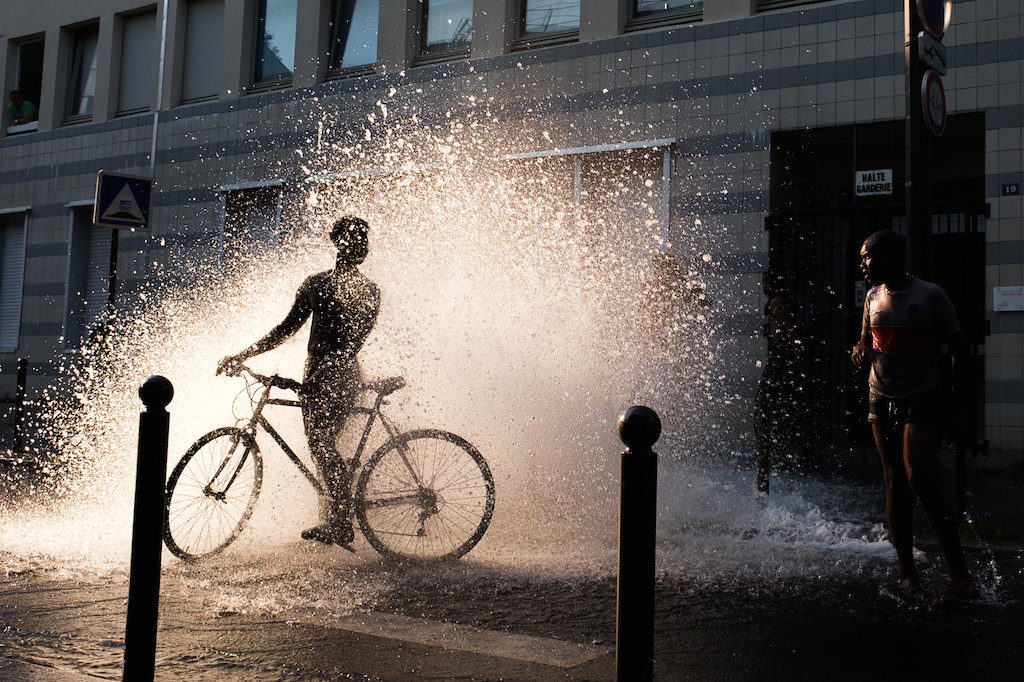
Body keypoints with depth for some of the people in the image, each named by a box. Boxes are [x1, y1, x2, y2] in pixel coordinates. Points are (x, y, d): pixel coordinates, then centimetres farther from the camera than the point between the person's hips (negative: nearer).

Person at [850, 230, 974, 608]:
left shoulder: (931, 295, -6)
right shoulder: (874, 297, 10)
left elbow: (957, 347, -1)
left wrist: (959, 396, -7)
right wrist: (860, 350, -1)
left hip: (924, 396, -5)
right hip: (882, 399, 6)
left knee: (919, 478, -20)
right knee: (895, 482, 5)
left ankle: (960, 574, -14)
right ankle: (907, 573, 13)